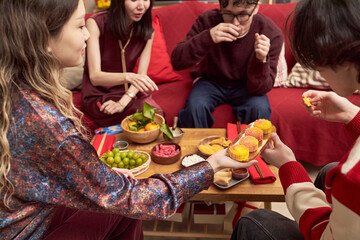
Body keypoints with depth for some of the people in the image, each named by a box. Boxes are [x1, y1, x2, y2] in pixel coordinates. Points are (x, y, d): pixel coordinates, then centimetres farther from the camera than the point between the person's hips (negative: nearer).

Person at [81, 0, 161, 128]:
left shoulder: (147, 30, -3)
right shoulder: (96, 23, -16)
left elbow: (141, 76, -5)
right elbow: (94, 76, -23)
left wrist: (122, 103, -23)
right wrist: (128, 77, -43)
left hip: (129, 93, 4)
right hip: (98, 95, -4)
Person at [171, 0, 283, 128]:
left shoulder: (271, 33, -21)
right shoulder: (207, 20, -19)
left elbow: (259, 89, -21)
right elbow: (176, 62, -24)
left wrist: (261, 60, -42)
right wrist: (207, 38, -39)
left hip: (244, 85, 0)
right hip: (211, 80, 0)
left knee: (260, 108, -30)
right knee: (195, 106, -30)